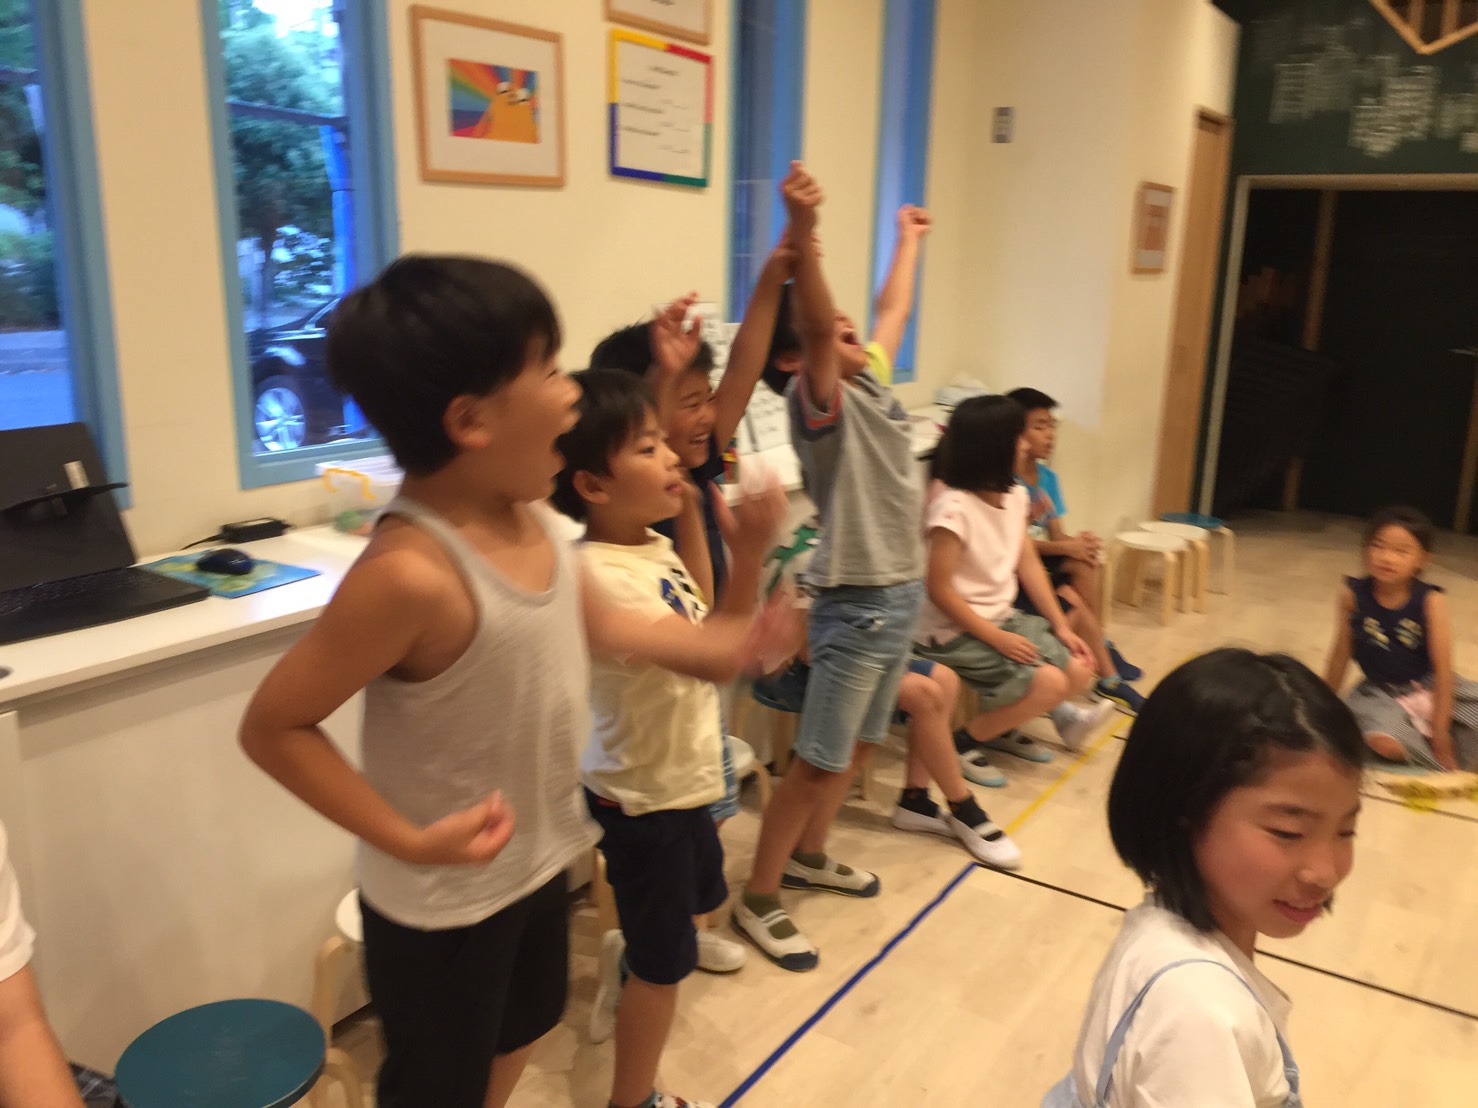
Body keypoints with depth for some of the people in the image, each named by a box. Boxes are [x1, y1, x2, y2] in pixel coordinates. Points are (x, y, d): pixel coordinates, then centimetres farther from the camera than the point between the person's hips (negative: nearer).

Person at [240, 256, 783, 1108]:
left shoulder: (530, 515, -8)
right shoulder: (413, 572, -34)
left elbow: (598, 624, 11)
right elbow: (273, 726, -25)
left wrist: (709, 644, 9)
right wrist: (408, 840, -28)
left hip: (542, 858, 8)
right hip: (445, 900, -7)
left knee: (517, 1038, 31)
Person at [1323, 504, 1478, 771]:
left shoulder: (1430, 600, -18)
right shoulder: (1352, 594, -15)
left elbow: (1443, 669, -16)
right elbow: (1341, 653, -2)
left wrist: (1440, 732, -17)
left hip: (1429, 687, 1)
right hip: (1379, 691, -1)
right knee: (1384, 743, -31)